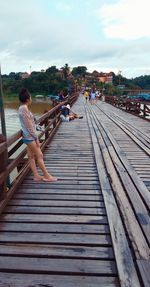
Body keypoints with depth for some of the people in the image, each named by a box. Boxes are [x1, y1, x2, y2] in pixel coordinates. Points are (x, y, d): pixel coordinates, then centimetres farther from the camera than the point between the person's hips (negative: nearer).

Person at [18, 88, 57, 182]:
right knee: (39, 155, -2)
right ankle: (46, 175, 8)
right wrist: (36, 138, -16)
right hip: (30, 137, -9)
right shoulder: (24, 109, -20)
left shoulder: (22, 108, 10)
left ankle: (36, 176, 20)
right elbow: (29, 126, -21)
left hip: (28, 136, 9)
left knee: (31, 156, 12)